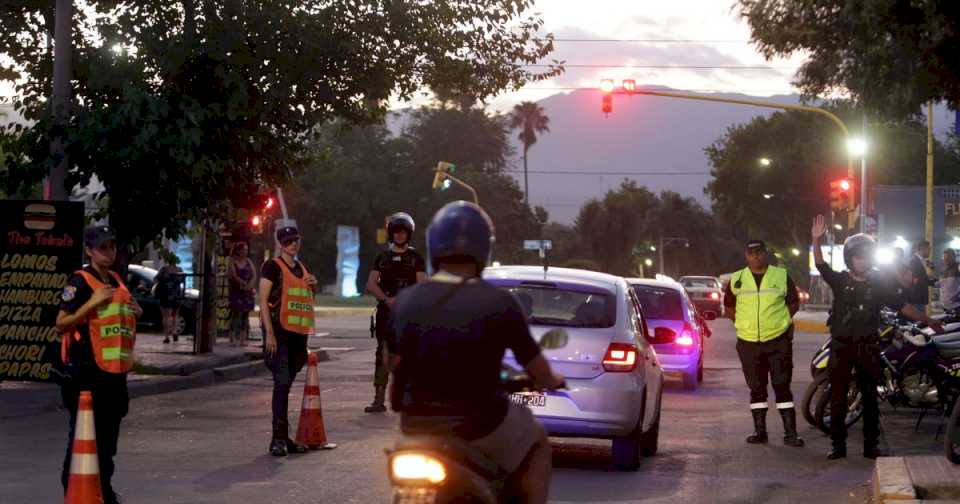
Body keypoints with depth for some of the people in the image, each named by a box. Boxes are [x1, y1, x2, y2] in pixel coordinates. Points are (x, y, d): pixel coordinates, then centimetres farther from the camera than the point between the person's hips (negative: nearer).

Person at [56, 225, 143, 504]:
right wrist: (92, 302, -23)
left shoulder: (117, 281, 16)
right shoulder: (80, 282, -9)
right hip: (87, 371, -8)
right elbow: (61, 324, -15)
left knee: (108, 436, 16)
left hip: (115, 370, 8)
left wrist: (134, 314, 8)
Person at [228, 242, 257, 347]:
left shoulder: (248, 262, 11)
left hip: (247, 292, 4)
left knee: (245, 314, 1)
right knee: (236, 313, -7)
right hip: (236, 291, -4)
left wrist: (250, 286, -13)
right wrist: (245, 284, -13)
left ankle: (243, 338, 2)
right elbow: (234, 276, -10)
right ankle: (233, 339, -6)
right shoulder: (232, 262, -1)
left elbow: (254, 276, 4)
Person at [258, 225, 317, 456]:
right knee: (282, 382, -14)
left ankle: (282, 438, 16)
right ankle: (279, 439, -15)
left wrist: (312, 285, 7)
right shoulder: (272, 266, -3)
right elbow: (263, 300, -9)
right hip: (279, 331, -7)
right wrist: (269, 333, -18)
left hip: (298, 333, 7)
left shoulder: (301, 268, 18)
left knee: (286, 385, 11)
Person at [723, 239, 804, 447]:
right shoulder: (737, 280, 5)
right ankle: (760, 431, 15)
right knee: (756, 388, 8)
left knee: (782, 387, -4)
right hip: (749, 343, 2)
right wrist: (742, 323, 9)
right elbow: (729, 305, 17)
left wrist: (782, 321, 3)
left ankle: (790, 432, -3)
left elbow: (794, 302, 11)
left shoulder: (782, 276, 2)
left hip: (779, 342, -2)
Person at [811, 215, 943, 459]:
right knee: (838, 397, 0)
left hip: (868, 347, 1)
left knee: (870, 398, 6)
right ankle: (838, 445, 7)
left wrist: (928, 320, 5)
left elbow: (901, 305, 8)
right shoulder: (839, 280, 0)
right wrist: (816, 240, -33)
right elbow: (821, 265, -16)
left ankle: (871, 445, 12)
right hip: (841, 346, -1)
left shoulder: (880, 282, 4)